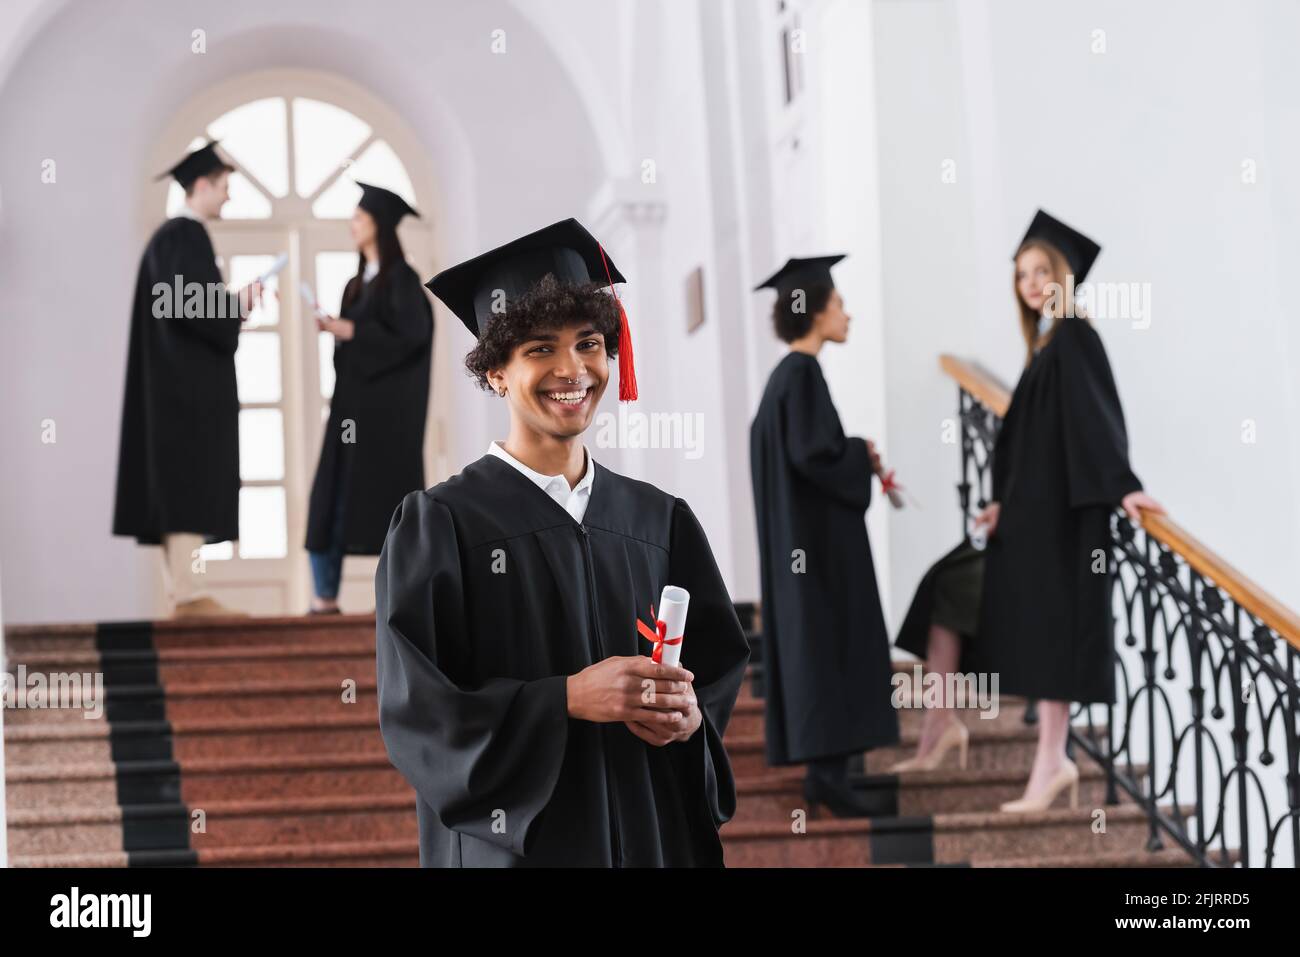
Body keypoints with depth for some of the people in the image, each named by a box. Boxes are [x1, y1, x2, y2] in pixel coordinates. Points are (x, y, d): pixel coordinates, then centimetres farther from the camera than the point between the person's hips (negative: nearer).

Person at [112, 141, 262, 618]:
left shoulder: (168, 236, 19)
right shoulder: (187, 235, -12)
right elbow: (188, 304, -23)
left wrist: (234, 303, 14)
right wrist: (238, 302, -7)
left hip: (172, 378, 11)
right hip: (190, 378, -11)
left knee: (176, 487, 8)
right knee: (192, 483, -13)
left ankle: (179, 591, 8)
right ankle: (189, 594, -16)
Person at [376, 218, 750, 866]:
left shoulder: (658, 519, 7)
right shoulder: (441, 522, -5)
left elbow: (720, 664, 11)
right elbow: (414, 710, -11)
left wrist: (692, 715, -11)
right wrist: (568, 698, -22)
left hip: (655, 834, 4)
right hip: (511, 841, -4)